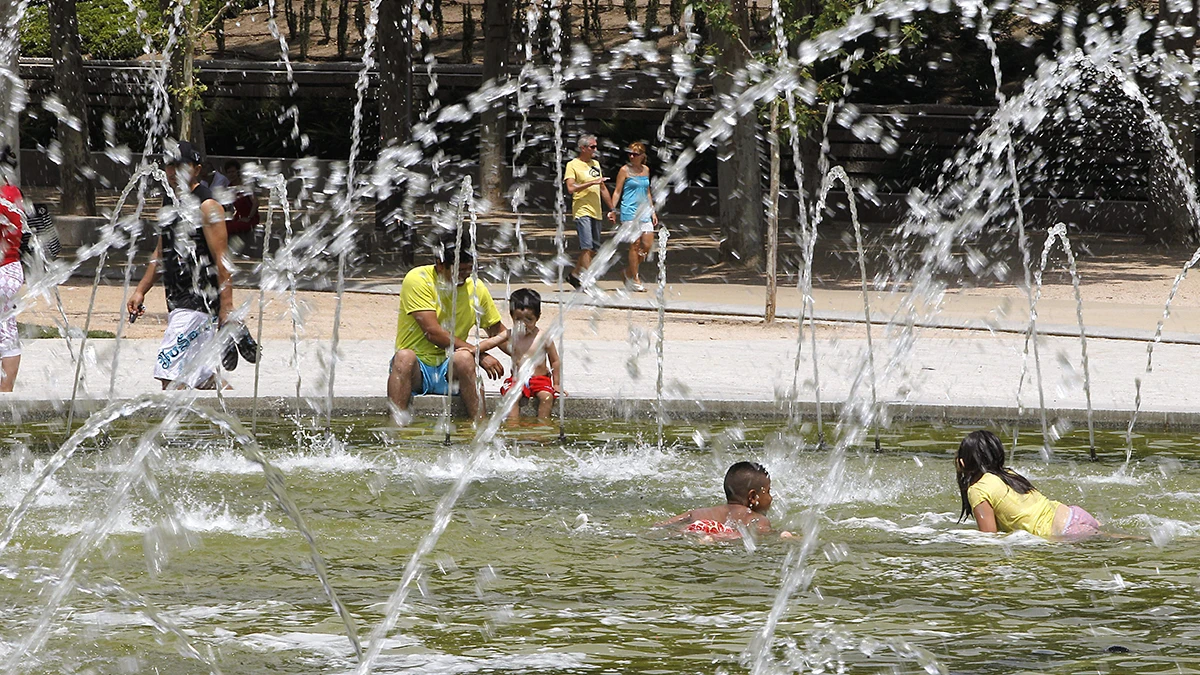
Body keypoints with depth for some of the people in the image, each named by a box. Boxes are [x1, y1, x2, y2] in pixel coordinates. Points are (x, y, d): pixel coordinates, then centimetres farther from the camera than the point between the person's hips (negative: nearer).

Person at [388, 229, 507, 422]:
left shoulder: (476, 288, 5)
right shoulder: (418, 280, -9)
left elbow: (497, 332, 18)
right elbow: (433, 333, -17)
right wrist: (479, 354, -17)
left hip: (450, 370, 3)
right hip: (416, 369, -3)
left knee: (463, 358, -31)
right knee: (405, 356, -35)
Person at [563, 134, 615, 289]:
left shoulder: (595, 164, 17)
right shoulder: (572, 165, -4)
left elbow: (603, 189, 25)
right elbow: (571, 188, -16)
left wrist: (612, 209, 25)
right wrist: (592, 183, -17)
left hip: (596, 212, 7)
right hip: (581, 211, -7)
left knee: (594, 248, 7)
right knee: (587, 247, -15)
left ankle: (575, 274, 21)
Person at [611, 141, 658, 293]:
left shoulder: (645, 170, 13)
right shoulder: (625, 170, -2)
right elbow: (617, 191, -2)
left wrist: (652, 211, 18)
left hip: (644, 212, 6)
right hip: (629, 211, -6)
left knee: (648, 245, -1)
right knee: (635, 244, -8)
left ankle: (630, 272, 17)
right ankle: (635, 279, -1)